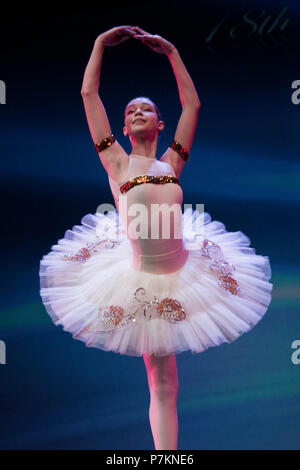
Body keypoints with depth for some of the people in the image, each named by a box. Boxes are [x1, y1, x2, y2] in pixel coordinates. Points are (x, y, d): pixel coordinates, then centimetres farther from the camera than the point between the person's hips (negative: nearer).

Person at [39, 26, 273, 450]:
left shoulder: (171, 163, 11)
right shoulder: (116, 160, 4)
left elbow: (192, 104, 16)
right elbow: (88, 93, 4)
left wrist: (170, 51, 21)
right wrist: (101, 42, 13)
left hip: (184, 273, 2)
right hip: (142, 281, -2)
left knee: (163, 385, 12)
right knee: (162, 386, 7)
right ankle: (166, 451, 21)